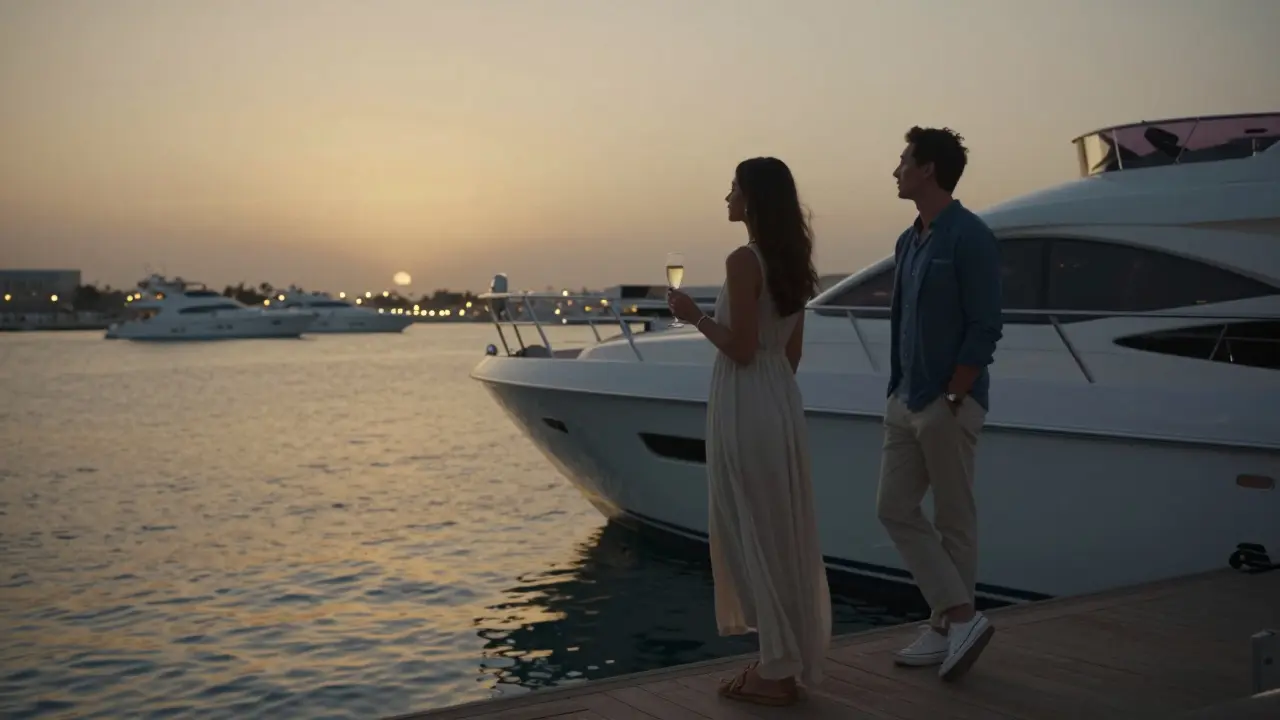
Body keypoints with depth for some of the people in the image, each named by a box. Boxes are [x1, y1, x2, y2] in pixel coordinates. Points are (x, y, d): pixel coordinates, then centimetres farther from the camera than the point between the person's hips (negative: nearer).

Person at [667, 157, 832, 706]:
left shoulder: (743, 261, -16)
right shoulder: (793, 262, 11)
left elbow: (741, 348, -19)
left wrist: (694, 317, -7)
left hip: (745, 406, -9)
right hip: (783, 402, 9)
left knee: (751, 535, -1)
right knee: (784, 534, 14)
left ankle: (777, 670, 6)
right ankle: (790, 660, 23)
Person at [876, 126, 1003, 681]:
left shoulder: (970, 238, -12)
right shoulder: (908, 241, 13)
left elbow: (984, 329, -16)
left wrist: (950, 401, -17)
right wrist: (897, 391, 14)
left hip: (948, 404, -9)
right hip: (905, 401, 9)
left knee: (953, 520, 2)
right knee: (895, 509, 7)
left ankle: (947, 627, 13)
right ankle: (958, 619, 12)